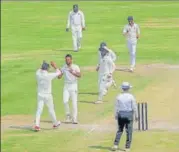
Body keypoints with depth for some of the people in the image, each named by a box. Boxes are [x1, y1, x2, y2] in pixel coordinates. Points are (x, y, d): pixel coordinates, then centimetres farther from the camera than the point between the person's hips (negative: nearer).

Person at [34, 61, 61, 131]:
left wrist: (43, 65, 18)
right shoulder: (49, 75, -17)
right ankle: (55, 123, 31)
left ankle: (37, 125, -15)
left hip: (40, 95, 2)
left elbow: (39, 71, 19)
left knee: (39, 110, 0)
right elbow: (59, 72, -1)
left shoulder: (38, 74, -8)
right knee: (51, 109, 14)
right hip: (48, 95, -2)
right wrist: (55, 66, 13)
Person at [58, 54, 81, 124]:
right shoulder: (64, 68, 6)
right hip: (66, 86, 2)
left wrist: (73, 72, -32)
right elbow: (59, 76, 3)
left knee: (74, 102, -3)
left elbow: (79, 75, -18)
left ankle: (74, 119, 4)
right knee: (65, 101, -13)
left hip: (73, 86, -2)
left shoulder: (75, 67, -4)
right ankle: (68, 116, 7)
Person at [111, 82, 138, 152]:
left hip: (120, 114, 3)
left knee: (120, 130, 13)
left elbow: (116, 107, 2)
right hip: (129, 114, -3)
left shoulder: (118, 96, -3)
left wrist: (116, 115, 12)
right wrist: (136, 116, 2)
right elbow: (134, 107, -7)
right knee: (129, 131, 5)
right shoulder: (131, 97, -9)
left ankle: (115, 145, 1)